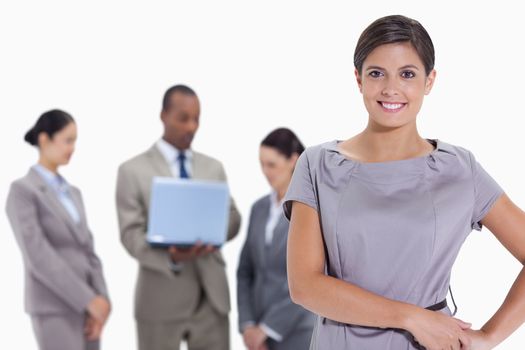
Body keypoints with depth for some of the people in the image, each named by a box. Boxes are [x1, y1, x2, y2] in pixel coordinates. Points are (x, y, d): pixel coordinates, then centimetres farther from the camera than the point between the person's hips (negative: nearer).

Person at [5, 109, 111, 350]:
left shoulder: (73, 192, 18)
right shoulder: (23, 190, -7)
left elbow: (87, 251, 13)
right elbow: (38, 256, -16)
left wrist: (101, 299, -3)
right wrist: (89, 300, -17)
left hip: (85, 306, 7)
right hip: (53, 309, -7)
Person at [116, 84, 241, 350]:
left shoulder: (214, 168, 14)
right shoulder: (133, 171, -1)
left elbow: (233, 218, 11)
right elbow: (131, 234, -8)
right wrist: (171, 257, -27)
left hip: (211, 297, 4)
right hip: (162, 299, -3)